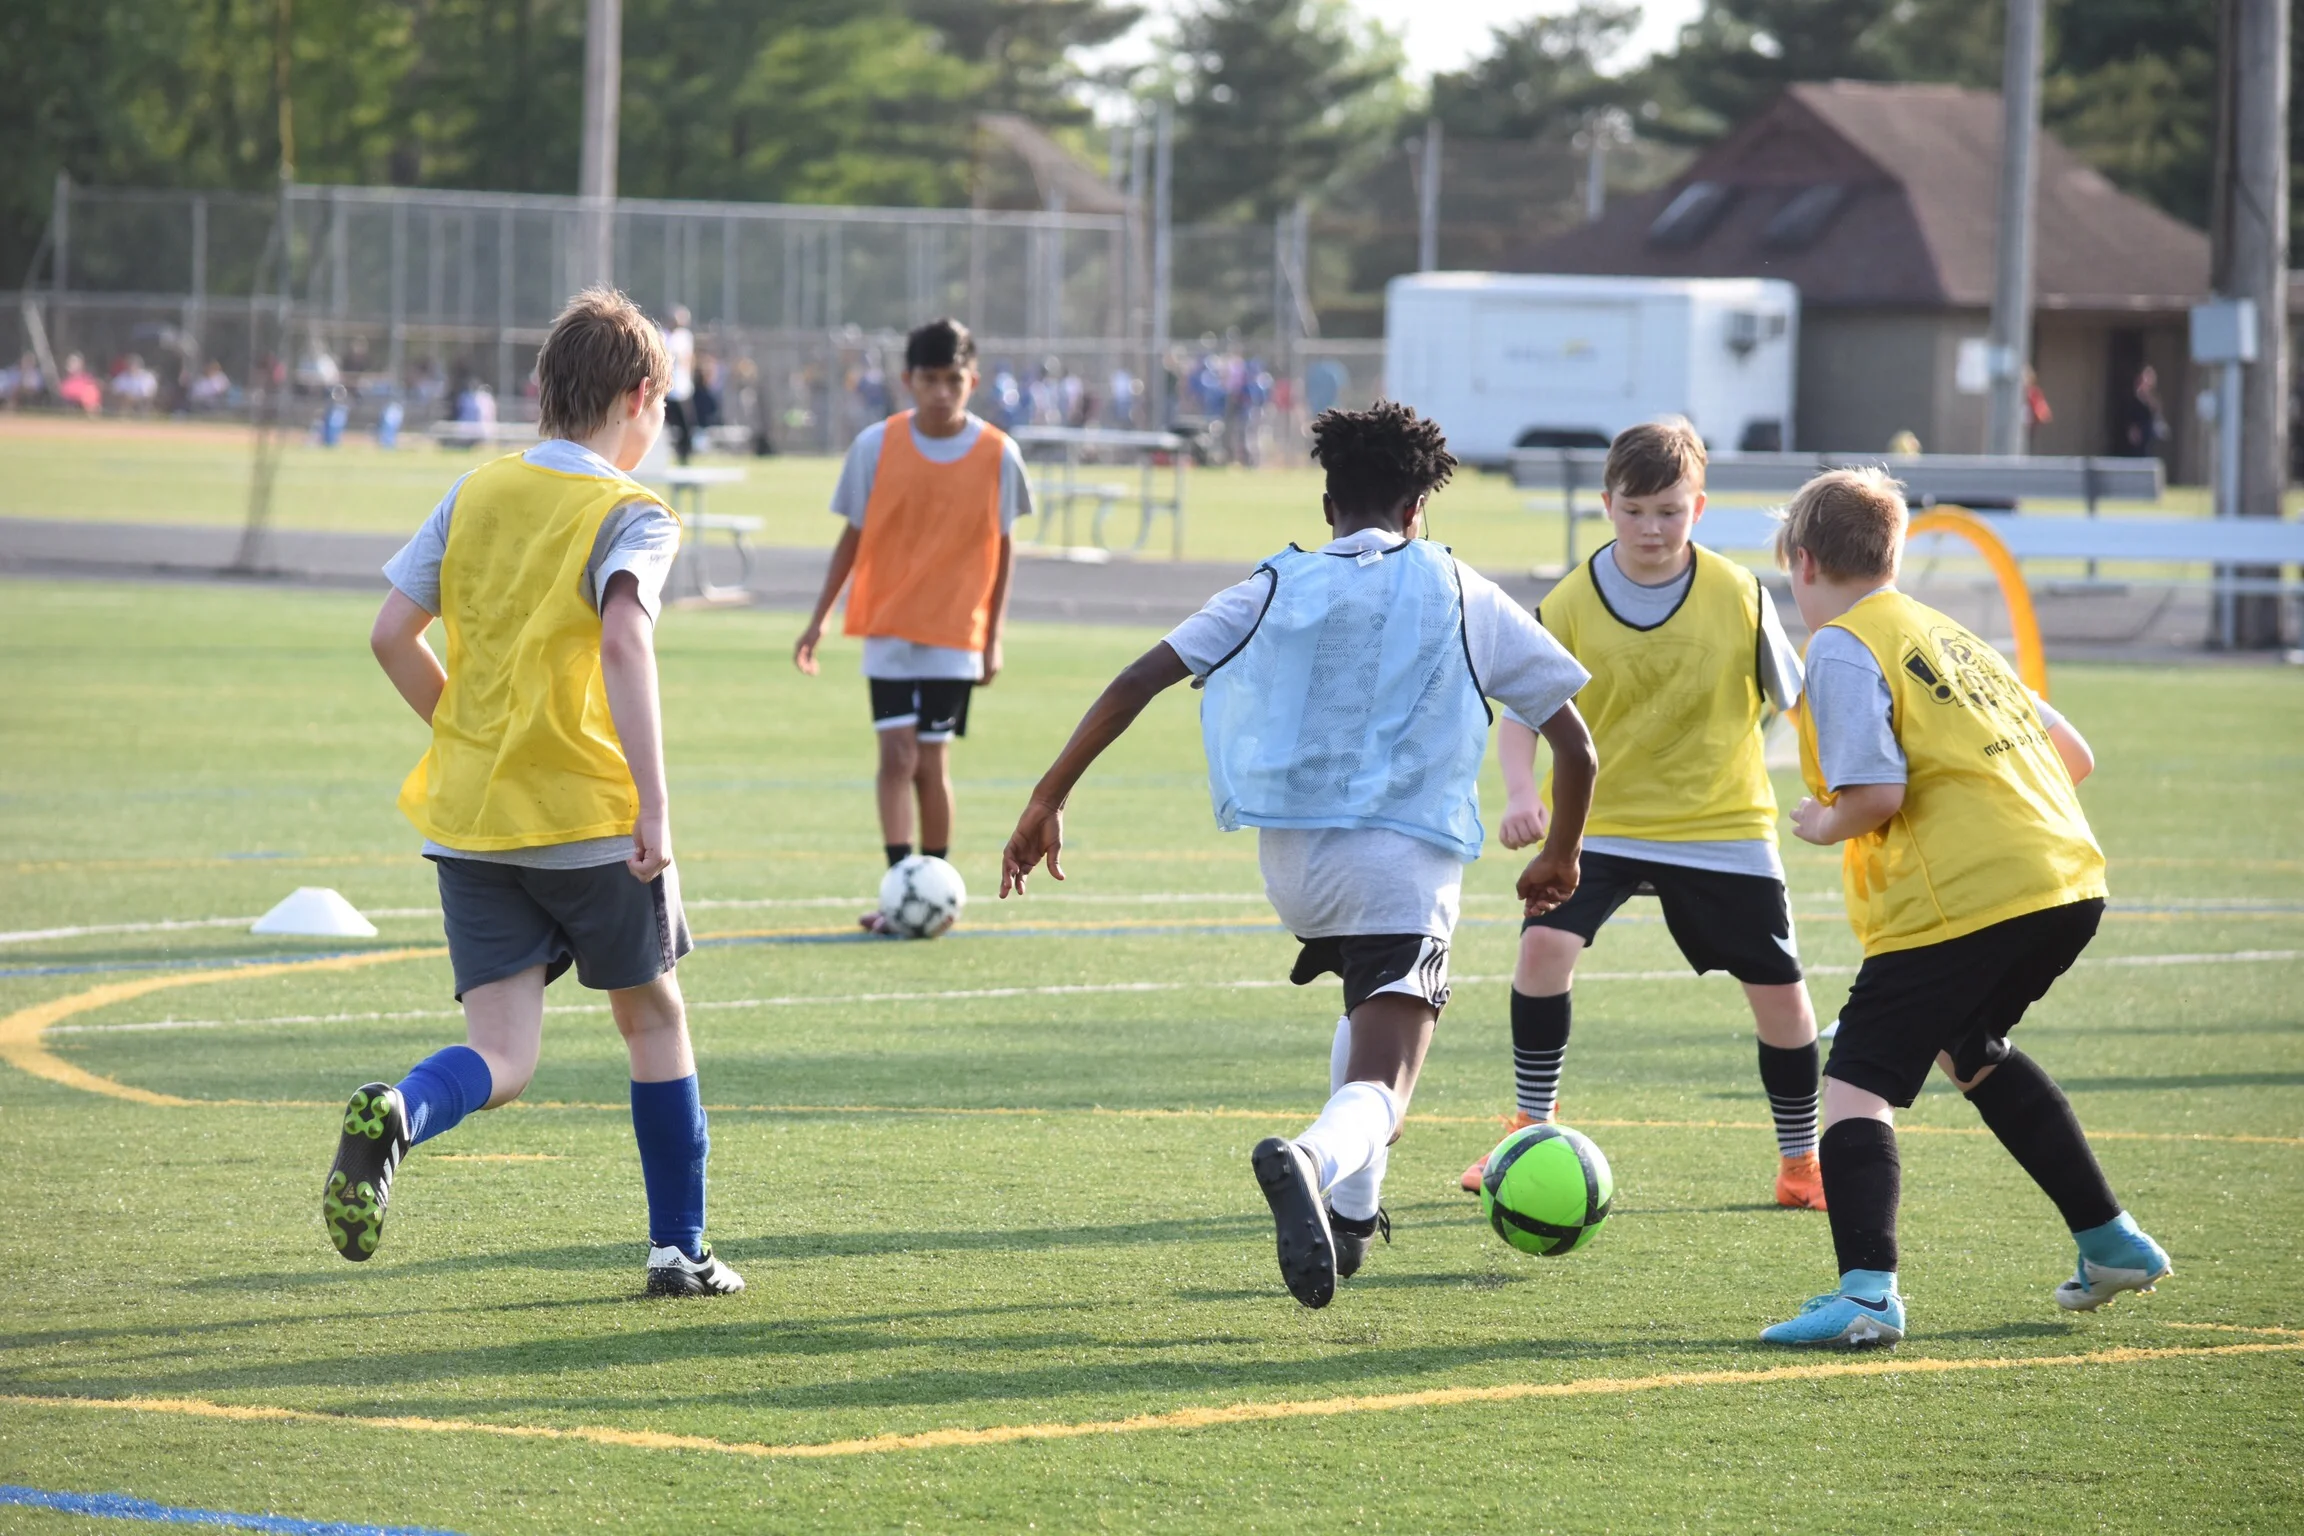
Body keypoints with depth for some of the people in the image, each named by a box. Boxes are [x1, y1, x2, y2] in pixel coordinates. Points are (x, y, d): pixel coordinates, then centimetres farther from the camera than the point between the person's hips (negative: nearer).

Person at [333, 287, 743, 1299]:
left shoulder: (476, 494, 9)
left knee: (501, 1059, 1)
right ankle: (679, 1248, 25)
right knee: (653, 1016, 18)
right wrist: (653, 803, -24)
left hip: (467, 817, 4)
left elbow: (392, 635, 8)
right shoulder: (630, 517, -7)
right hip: (589, 815, -4)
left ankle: (395, 1115, -33)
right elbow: (624, 643, -24)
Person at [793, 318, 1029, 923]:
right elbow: (854, 536, 5)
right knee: (897, 754, -10)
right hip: (887, 627, 0)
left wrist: (994, 639, 5)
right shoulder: (876, 446, -4)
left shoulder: (997, 454, -4)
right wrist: (819, 618, 4)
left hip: (955, 633, 0)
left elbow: (1001, 548, 5)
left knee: (932, 763, 2)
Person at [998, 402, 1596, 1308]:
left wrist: (1049, 800, 4)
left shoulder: (1276, 589, 10)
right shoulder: (1462, 596, 8)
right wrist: (1561, 856, 25)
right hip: (1407, 857, -3)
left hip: (1290, 859, 3)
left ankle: (1350, 1212, 28)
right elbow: (1574, 741, 9)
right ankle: (1313, 1160, -45)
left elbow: (1137, 682, 1)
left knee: (1372, 1010, 33)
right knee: (1379, 1087, -11)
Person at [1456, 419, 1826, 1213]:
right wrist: (1520, 793, -21)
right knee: (1544, 944, -22)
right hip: (1599, 820, 0)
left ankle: (1802, 1163, 20)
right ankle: (1532, 1131, -6)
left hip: (1724, 824, 0)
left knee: (1779, 990, 0)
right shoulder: (1570, 604, -9)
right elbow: (1521, 710, -4)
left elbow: (1796, 696, 2)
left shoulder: (1740, 595, -8)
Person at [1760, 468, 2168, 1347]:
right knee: (1968, 1048, 32)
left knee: (1856, 1083, -7)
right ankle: (2110, 1242, 33)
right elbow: (2073, 756, 23)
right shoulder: (1948, 635, 22)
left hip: (1959, 903, -9)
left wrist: (1823, 824, 4)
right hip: (2070, 883, 9)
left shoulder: (1841, 648, -4)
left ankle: (1867, 1289, -26)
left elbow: (1877, 792, -16)